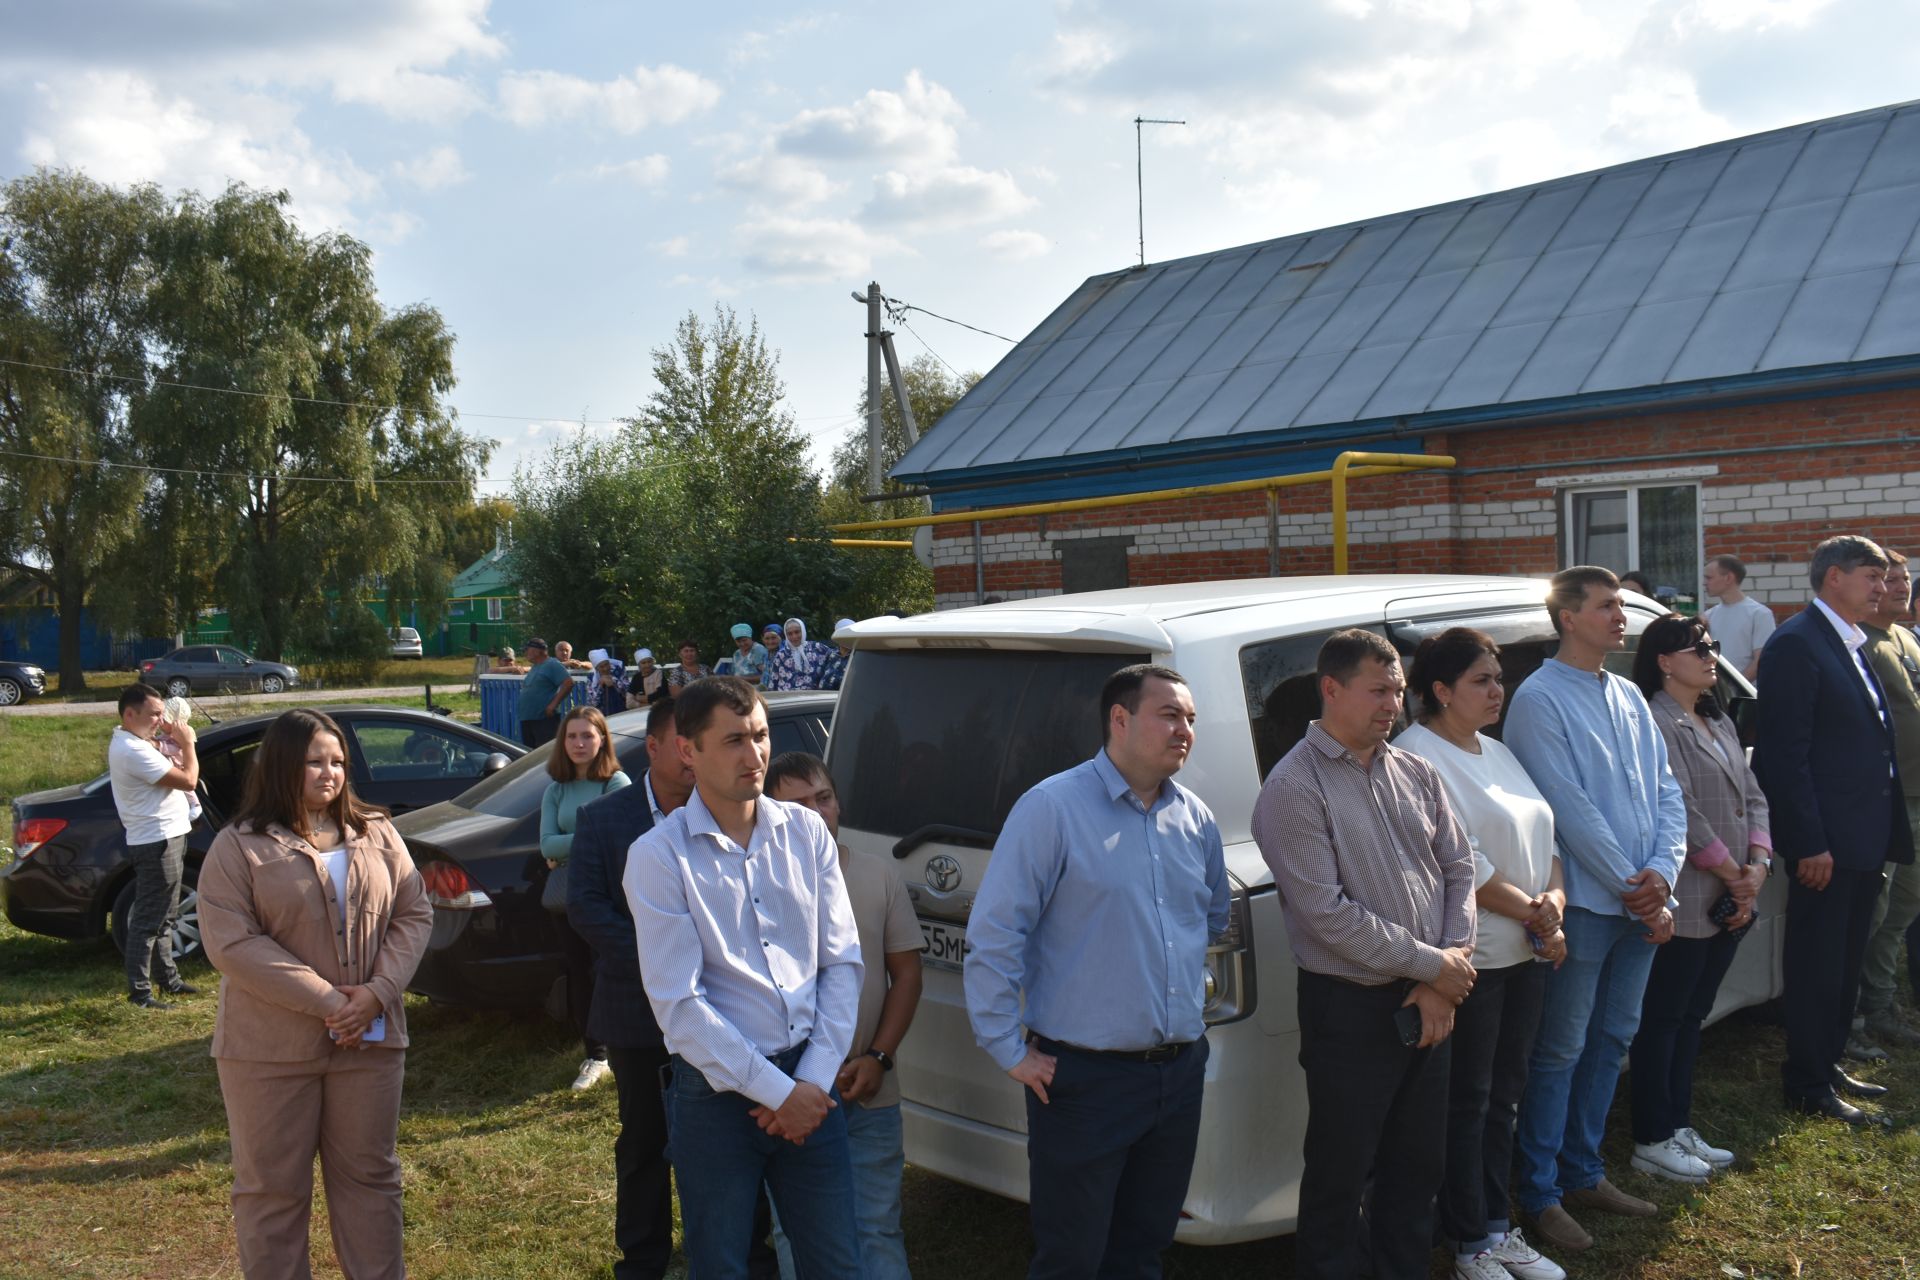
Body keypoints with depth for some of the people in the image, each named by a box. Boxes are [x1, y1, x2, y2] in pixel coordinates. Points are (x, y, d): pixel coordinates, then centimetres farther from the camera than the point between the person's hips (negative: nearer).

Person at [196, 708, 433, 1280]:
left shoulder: (376, 834, 5)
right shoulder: (239, 845, -6)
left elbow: (414, 914, 4)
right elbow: (230, 942, -15)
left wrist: (378, 992, -13)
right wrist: (327, 1002, -19)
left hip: (370, 1037, 3)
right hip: (271, 1045, -3)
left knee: (370, 1174, 14)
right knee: (272, 1186, 9)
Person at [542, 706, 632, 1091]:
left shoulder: (618, 784, -6)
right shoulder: (556, 790, 10)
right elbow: (547, 845, 0)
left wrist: (566, 850, -13)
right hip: (567, 897, 5)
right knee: (579, 975, 10)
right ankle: (595, 1055, 21)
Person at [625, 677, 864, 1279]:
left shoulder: (807, 831, 2)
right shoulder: (658, 856, -10)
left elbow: (842, 961, 3)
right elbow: (679, 1004, -13)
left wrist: (813, 1081, -6)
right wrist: (776, 1092, -13)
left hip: (810, 1085, 3)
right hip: (717, 1091, -3)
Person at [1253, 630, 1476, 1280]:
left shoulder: (1416, 774, 6)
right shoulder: (1294, 788, -14)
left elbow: (1458, 866, 7)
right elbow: (1329, 914, -19)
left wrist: (1446, 976, -4)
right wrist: (1433, 966, -14)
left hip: (1429, 1003, 6)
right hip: (1351, 1007, -6)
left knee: (1421, 1165, 19)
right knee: (1339, 1177, 7)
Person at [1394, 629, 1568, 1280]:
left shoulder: (1497, 753, 14)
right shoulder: (1418, 755, -14)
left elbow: (1545, 836, 13)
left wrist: (1554, 899, -5)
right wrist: (1531, 911, -13)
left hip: (1527, 951, 8)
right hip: (1472, 953, -8)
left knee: (1504, 1096, 17)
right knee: (1468, 1103, 3)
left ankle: (1499, 1227, 29)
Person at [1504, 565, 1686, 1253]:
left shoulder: (1629, 697, 12)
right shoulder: (1539, 699, -12)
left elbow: (1668, 791, 9)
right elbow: (1570, 809, -16)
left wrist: (1662, 872, -8)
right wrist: (1635, 893, -14)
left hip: (1641, 906, 8)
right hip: (1583, 905, -7)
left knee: (1611, 1040, 16)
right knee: (1560, 1053, 1)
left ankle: (1583, 1173, 30)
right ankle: (1540, 1195, 13)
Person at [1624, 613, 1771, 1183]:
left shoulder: (1720, 724, 15)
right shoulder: (1656, 724, -14)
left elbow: (1752, 797, 11)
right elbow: (1681, 810, -18)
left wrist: (1756, 868, -4)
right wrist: (1733, 875, -11)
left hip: (1730, 901, 9)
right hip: (1684, 903, -9)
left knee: (1691, 1016, 16)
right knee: (1663, 1019, 0)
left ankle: (1679, 1127, 26)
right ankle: (1653, 1142, 9)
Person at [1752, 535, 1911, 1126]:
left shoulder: (1857, 644, 13)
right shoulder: (1796, 644, -15)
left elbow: (1875, 740, 18)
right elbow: (1784, 754, -19)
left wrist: (1887, 832, 12)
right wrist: (1809, 843, -20)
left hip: (1866, 836, 9)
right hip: (1826, 841, -9)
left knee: (1846, 961, 19)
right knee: (1816, 965, 2)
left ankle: (1828, 1064, 32)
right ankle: (1808, 1085, 14)